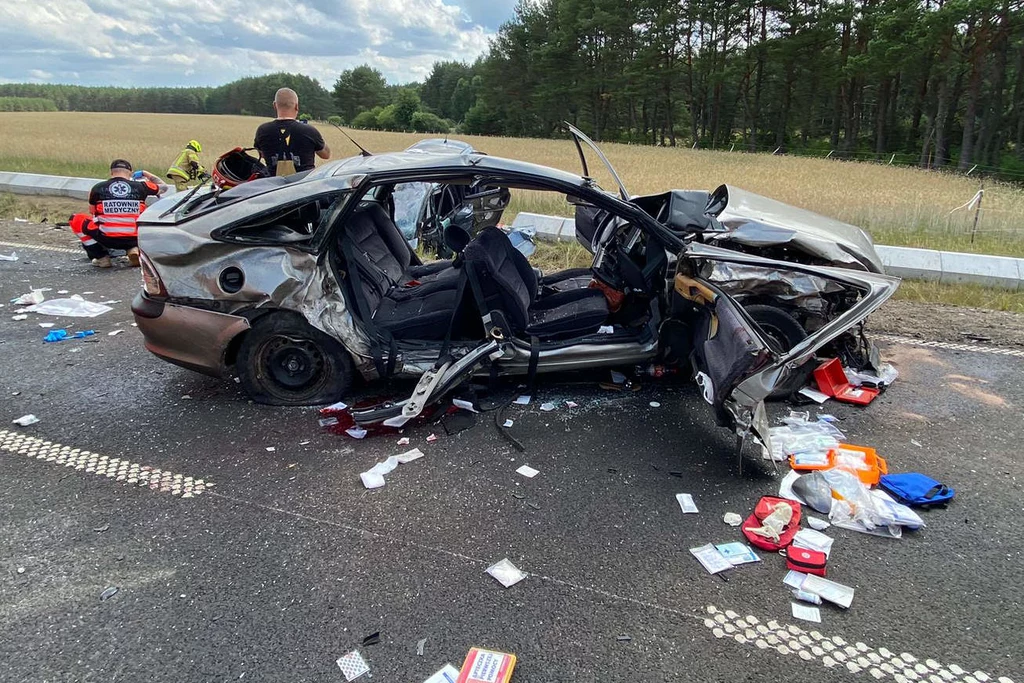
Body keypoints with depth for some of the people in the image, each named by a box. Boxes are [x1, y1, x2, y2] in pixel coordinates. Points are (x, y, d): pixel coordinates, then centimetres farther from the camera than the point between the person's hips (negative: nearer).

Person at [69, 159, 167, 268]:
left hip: (106, 239, -1)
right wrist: (145, 174, 35)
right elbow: (163, 187, 21)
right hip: (134, 239, 1)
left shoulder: (97, 188, 5)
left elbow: (92, 215, 21)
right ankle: (133, 249, 4)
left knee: (76, 219, 22)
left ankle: (101, 257, 13)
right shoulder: (140, 186, 2)